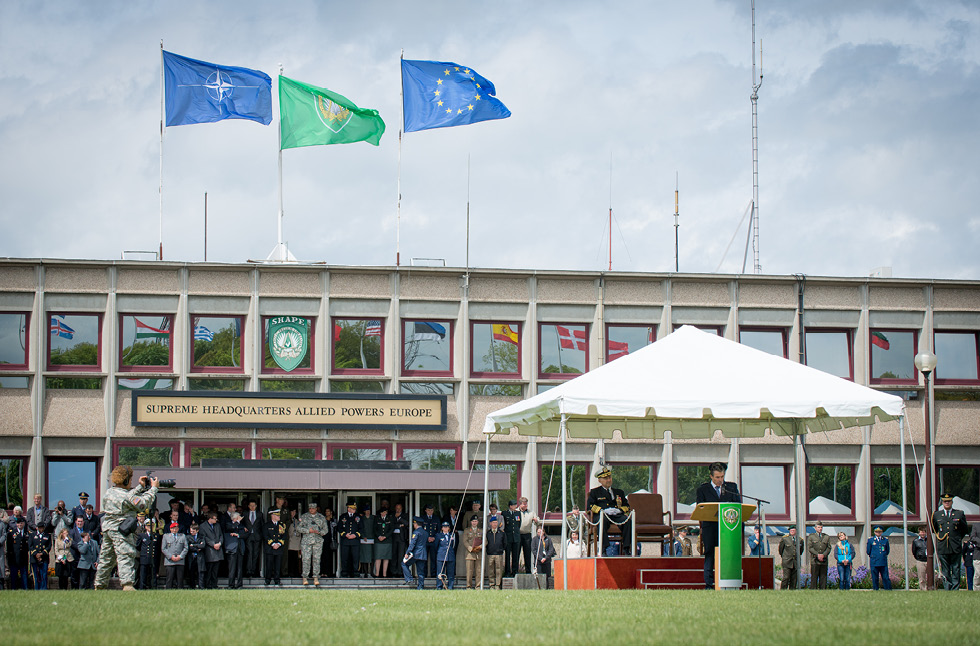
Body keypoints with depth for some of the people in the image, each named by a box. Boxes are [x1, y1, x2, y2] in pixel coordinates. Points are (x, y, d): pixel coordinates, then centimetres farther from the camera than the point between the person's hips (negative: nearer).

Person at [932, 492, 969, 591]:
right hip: (942, 548, 1)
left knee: (956, 572, 0)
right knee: (945, 573, 4)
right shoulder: (936, 514, 10)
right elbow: (933, 530, 17)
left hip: (956, 549, -1)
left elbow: (966, 530, 13)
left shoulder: (959, 514, 8)